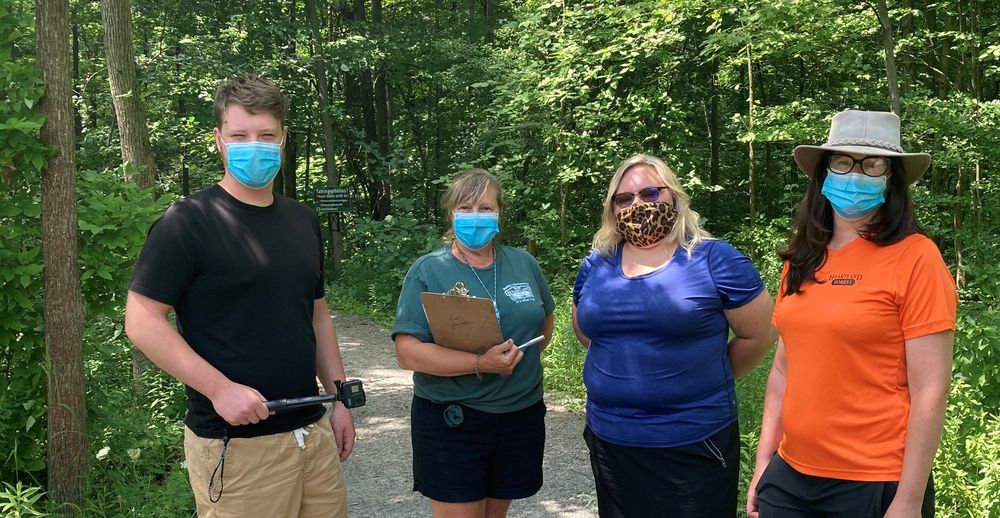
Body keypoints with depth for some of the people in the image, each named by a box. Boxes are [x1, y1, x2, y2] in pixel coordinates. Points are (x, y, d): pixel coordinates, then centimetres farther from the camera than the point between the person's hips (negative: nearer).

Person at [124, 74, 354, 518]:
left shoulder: (302, 221, 11)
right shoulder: (188, 222, -9)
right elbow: (141, 321, -13)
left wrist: (338, 396, 12)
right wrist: (220, 388, -20)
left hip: (313, 430, 6)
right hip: (235, 442, -6)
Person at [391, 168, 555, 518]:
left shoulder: (524, 264, 5)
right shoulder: (426, 272, -8)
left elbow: (543, 322, 21)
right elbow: (408, 352, -17)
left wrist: (522, 359, 5)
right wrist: (480, 364, -25)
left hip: (521, 417, 4)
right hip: (452, 423, -4)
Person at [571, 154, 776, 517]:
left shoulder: (714, 259, -8)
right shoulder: (595, 265, 6)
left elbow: (759, 334, -4)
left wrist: (707, 381, 5)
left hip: (693, 445, -4)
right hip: (608, 442, 5)